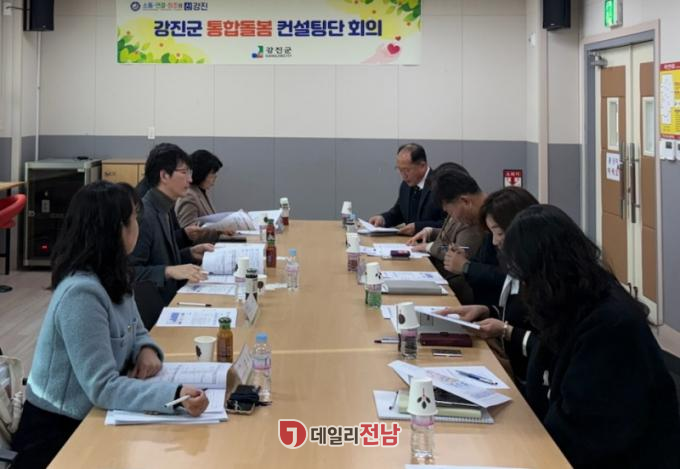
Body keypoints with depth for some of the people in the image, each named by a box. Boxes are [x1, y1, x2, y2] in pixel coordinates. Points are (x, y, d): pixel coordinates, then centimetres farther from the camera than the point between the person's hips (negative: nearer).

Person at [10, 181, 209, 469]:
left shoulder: (112, 278, 2)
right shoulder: (81, 293, -26)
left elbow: (135, 332, 16)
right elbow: (103, 388, -28)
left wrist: (147, 350, -8)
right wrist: (174, 395, -39)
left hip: (88, 419, 8)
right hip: (57, 431, -8)